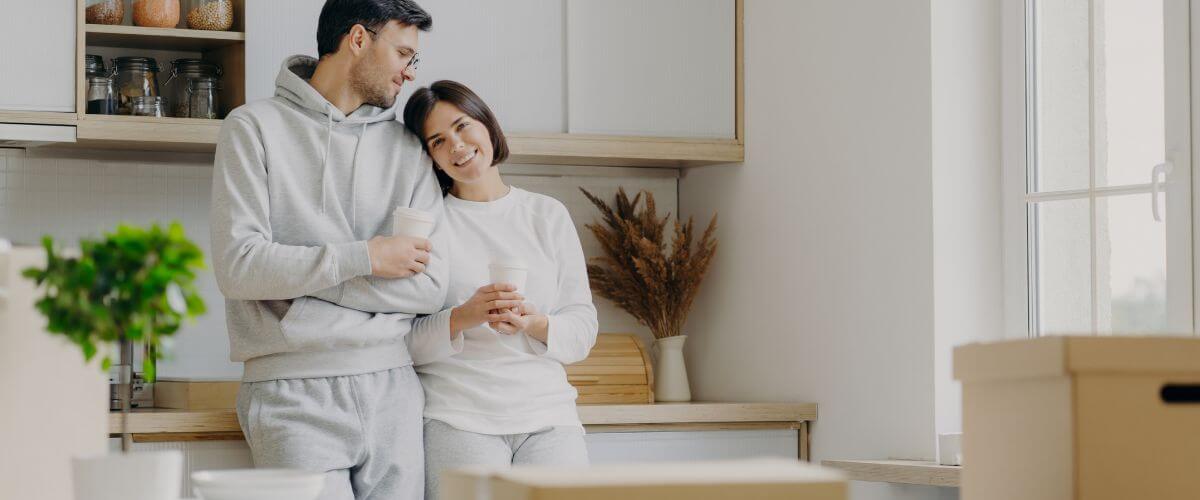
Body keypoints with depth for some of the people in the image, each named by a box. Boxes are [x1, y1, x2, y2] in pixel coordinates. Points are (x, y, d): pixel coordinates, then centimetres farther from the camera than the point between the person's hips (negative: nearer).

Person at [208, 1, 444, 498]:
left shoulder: (406, 147, 12)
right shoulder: (255, 127, 2)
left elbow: (430, 285, 1)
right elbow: (237, 267, -10)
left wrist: (297, 275, -6)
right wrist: (364, 257, -9)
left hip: (392, 389, 4)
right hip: (295, 398, -4)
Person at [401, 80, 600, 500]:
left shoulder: (548, 215, 14)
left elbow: (583, 332, 11)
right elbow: (403, 341, 0)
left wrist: (534, 324, -9)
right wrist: (463, 318, -16)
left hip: (547, 417, 2)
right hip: (457, 417, -2)